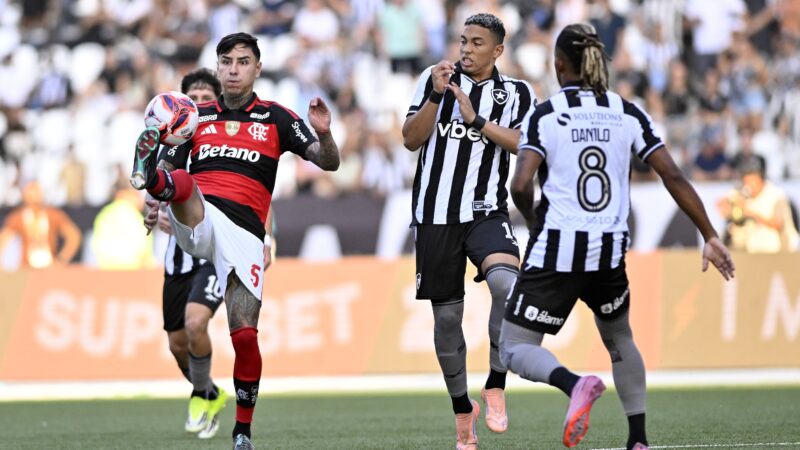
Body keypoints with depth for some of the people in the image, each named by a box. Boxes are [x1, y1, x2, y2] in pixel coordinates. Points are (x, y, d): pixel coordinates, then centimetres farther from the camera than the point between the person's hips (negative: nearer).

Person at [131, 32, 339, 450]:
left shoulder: (276, 118, 12)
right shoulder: (197, 117, 18)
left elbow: (328, 163, 6)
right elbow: (174, 171, 19)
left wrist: (324, 134, -17)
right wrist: (154, 204, -3)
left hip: (244, 232, -1)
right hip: (196, 220, 1)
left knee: (245, 333, -6)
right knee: (181, 181, -34)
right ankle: (149, 176, -69)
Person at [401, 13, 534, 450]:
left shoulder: (516, 93, 5)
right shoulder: (434, 78, 8)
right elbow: (411, 139, 1)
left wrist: (477, 121, -16)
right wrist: (436, 96, -12)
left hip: (486, 213, -2)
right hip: (434, 216, 2)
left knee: (506, 283, -30)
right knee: (447, 316, 5)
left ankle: (495, 385, -18)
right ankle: (462, 410, 22)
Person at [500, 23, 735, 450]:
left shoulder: (543, 115, -5)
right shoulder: (628, 113, 4)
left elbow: (521, 186, -16)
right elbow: (673, 177, 0)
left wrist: (533, 220, 6)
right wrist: (710, 237, 5)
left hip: (554, 252, -4)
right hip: (609, 253, 4)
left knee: (515, 350, 3)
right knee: (619, 339, 28)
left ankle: (575, 384, -27)